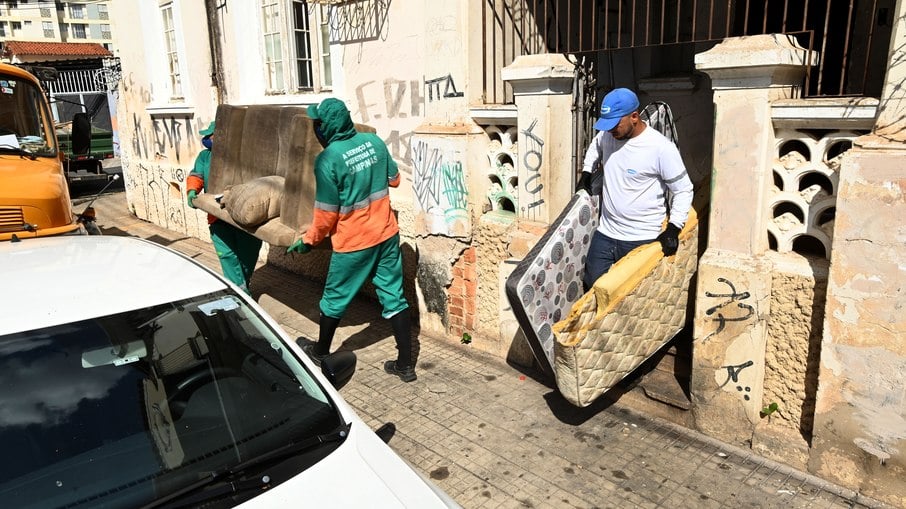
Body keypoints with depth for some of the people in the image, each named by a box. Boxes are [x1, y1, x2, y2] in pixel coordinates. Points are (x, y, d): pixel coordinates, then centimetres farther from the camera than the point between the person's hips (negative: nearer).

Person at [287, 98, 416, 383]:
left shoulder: (328, 160, -18)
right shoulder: (374, 141, -2)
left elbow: (326, 213, -13)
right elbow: (394, 180, 11)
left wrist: (309, 241, 3)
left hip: (353, 242, -5)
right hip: (387, 234, 5)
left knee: (335, 298, 16)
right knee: (394, 297, 10)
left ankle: (321, 353, 36)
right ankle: (406, 364, 14)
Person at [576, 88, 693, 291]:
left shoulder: (662, 148, -17)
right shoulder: (607, 135, 0)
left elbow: (683, 190, -8)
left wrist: (673, 228, -15)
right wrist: (586, 173, 16)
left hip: (642, 240, -5)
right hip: (605, 234, 6)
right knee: (592, 287, 9)